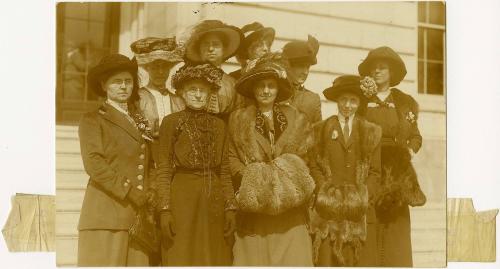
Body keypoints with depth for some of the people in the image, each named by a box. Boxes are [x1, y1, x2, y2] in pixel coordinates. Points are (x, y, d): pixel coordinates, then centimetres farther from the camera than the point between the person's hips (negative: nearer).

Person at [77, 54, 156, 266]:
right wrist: (128, 191, -13)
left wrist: (150, 194, 1)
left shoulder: (140, 121, 22)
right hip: (106, 214, -5)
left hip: (138, 214, 5)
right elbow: (93, 163, -8)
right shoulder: (92, 120, 6)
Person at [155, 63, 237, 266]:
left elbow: (225, 171, 13)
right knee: (182, 259, -5)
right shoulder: (171, 122, 3)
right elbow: (164, 170, -1)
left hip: (214, 205, 4)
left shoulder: (219, 125, 13)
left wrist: (230, 207, 4)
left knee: (215, 260, 3)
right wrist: (165, 209, -10)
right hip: (182, 202, -3)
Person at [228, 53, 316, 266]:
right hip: (254, 207, -1)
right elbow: (231, 158, 5)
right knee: (254, 258, -4)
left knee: (293, 258, -4)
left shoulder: (296, 120, 13)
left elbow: (305, 159, 12)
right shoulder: (238, 119, 9)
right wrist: (253, 177, -10)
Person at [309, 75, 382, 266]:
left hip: (361, 212, 1)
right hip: (329, 210, -1)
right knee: (328, 261, -6)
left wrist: (364, 196, -4)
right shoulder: (321, 130, 11)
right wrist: (328, 192, -6)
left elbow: (375, 171, 10)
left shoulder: (371, 132, 13)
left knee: (362, 261, -4)